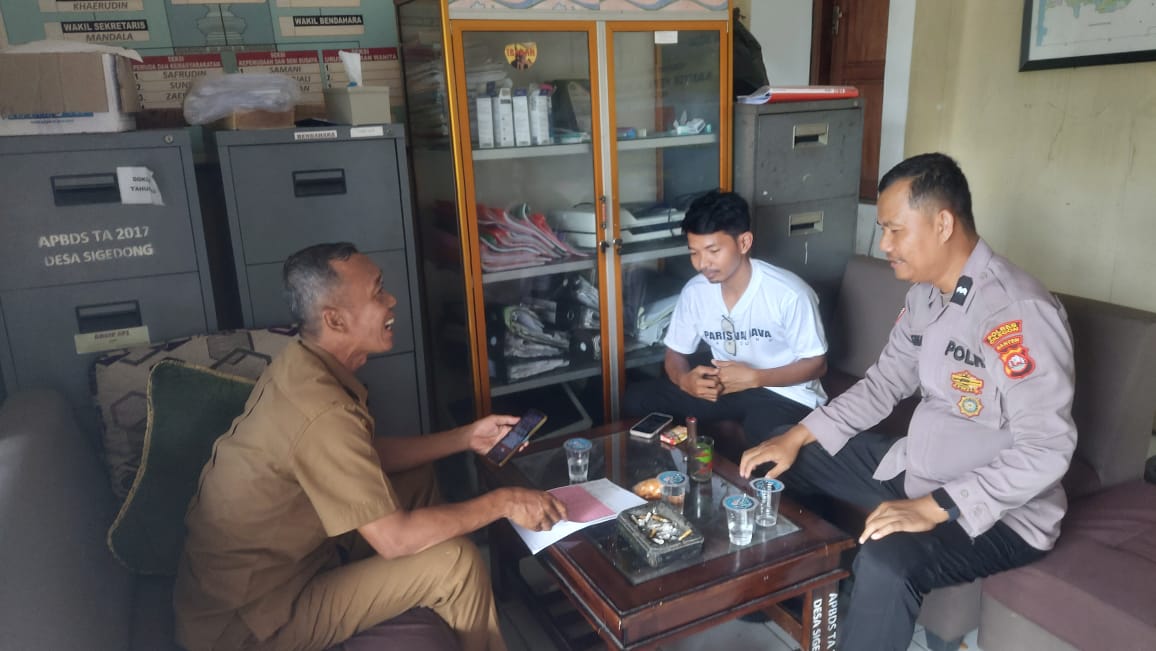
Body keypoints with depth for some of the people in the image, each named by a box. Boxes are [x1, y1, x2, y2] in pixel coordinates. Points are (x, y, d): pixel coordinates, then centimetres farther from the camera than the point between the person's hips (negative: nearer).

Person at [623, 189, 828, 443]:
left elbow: (816, 364, -12)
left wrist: (753, 377, -26)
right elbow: (675, 354, 5)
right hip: (725, 386, 5)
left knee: (763, 435, -40)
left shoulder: (790, 293, -21)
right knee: (636, 399, -10)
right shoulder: (694, 291, -6)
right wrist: (685, 379, -20)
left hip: (785, 392, -5)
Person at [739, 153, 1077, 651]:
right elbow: (885, 382, 8)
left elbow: (1046, 450, -29)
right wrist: (797, 436, -2)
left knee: (886, 561, -35)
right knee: (792, 458, 8)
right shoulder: (925, 292, 1)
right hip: (914, 469, 9)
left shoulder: (1020, 312, -26)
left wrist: (934, 508, -33)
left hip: (999, 512, -8)